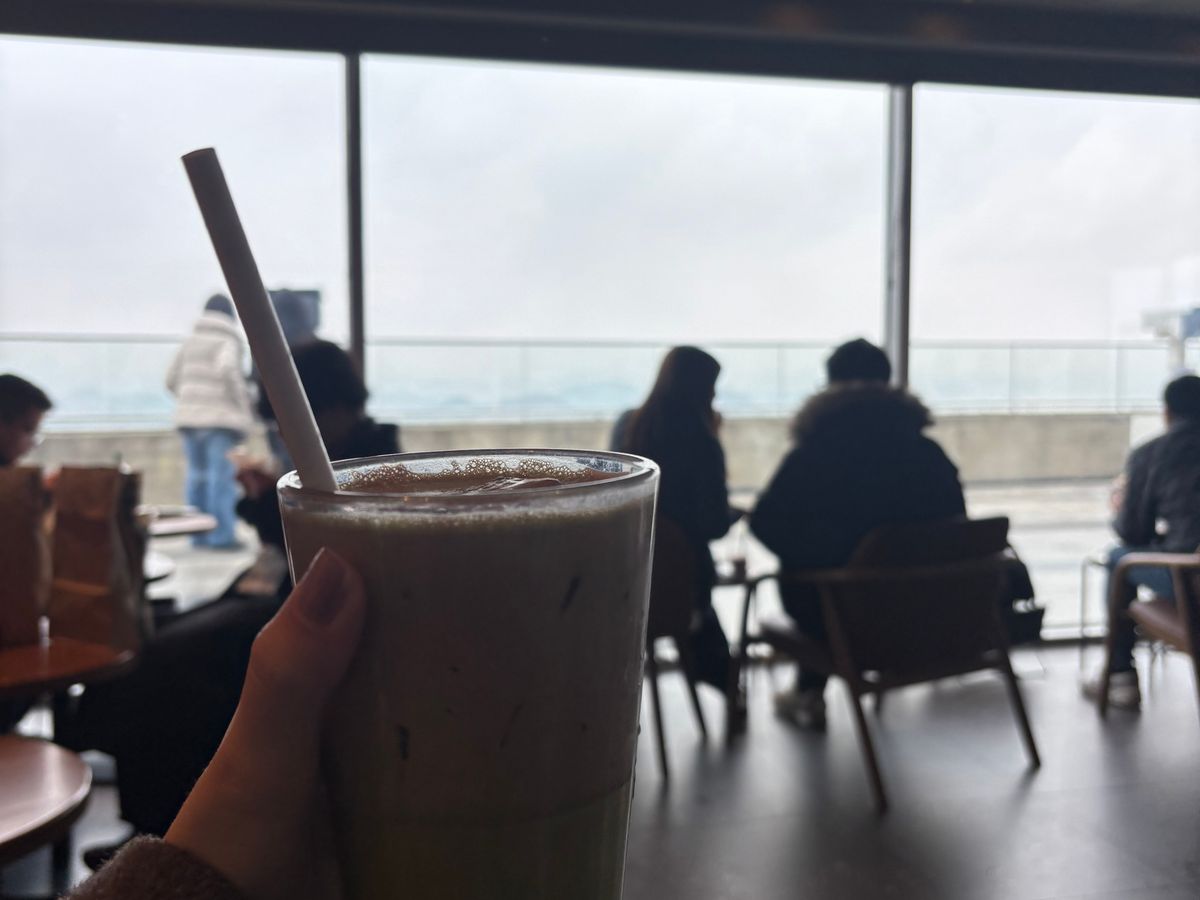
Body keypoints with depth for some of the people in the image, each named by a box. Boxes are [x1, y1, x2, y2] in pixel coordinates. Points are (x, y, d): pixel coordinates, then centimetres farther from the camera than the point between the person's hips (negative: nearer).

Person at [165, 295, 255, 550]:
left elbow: (171, 379, 14)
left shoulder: (191, 341, 14)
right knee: (221, 476, -5)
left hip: (189, 415, 6)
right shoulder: (228, 341, -4)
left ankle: (198, 534, 13)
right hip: (221, 417, -6)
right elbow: (228, 368, -22)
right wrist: (243, 405, -13)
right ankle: (221, 535, -7)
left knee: (197, 474, 10)